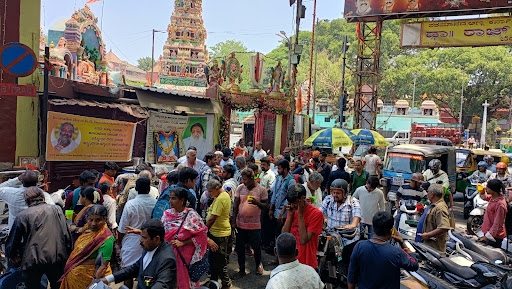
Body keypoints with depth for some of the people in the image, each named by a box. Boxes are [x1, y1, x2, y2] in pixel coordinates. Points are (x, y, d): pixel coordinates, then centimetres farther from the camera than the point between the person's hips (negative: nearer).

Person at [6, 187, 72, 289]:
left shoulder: (23, 215, -1)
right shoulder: (56, 209, 4)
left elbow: (13, 240, 6)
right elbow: (66, 234, 0)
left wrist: (12, 256, 26)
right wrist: (67, 254, 11)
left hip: (33, 261, -1)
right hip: (57, 258, 2)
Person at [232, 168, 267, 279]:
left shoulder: (261, 190, -10)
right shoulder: (240, 188, -3)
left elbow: (265, 205, -5)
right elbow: (235, 205, 2)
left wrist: (257, 202, -26)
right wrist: (233, 220, 1)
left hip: (255, 225, -3)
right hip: (240, 223, 3)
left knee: (256, 247, 12)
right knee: (240, 248, 12)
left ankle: (258, 265, 40)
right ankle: (241, 270, 29)